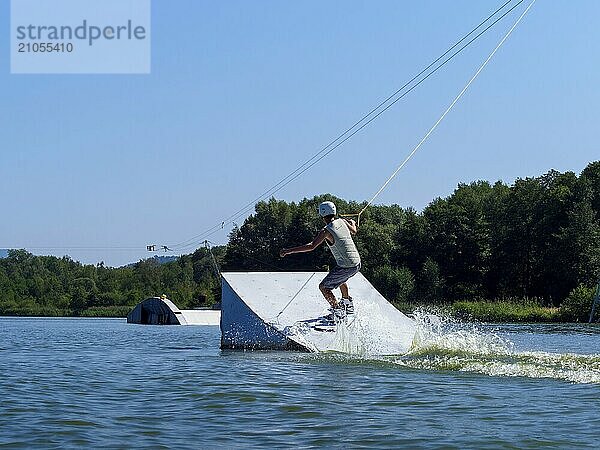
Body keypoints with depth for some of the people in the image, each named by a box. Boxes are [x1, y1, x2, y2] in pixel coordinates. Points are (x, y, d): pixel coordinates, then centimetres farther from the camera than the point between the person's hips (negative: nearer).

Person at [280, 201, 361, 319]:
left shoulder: (326, 231, -17)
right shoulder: (342, 221, 2)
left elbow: (311, 246, -26)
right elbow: (354, 231, 24)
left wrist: (289, 251, -24)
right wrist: (352, 223, 48)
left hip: (346, 267, -8)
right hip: (357, 263, 8)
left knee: (323, 287, 4)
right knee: (340, 279, 36)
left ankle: (337, 310, -3)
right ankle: (348, 305, 43)